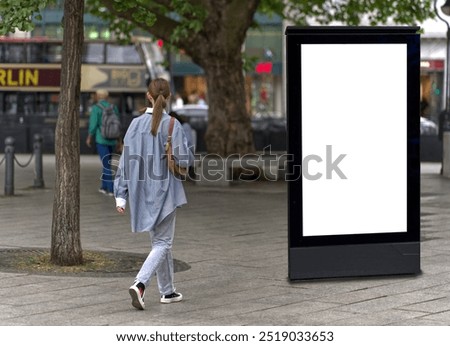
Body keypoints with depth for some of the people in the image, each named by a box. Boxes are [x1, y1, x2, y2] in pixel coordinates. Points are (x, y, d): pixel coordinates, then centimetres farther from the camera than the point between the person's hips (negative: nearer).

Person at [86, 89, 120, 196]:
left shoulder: (96, 108, -9)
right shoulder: (114, 107, 6)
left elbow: (93, 125, -12)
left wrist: (89, 138, 0)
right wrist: (118, 139, 18)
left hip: (101, 139, -5)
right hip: (112, 140, 5)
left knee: (106, 165, -4)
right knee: (106, 163, 19)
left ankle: (112, 189, -9)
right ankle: (104, 187, 25)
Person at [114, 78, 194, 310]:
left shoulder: (136, 124, -1)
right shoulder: (172, 125, -13)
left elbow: (126, 161, 0)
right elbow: (184, 160, -13)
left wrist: (121, 195, 3)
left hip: (142, 192, 5)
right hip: (164, 192, -4)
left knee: (160, 241, 18)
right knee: (162, 243, 1)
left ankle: (167, 291, 26)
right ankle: (139, 284, -19)